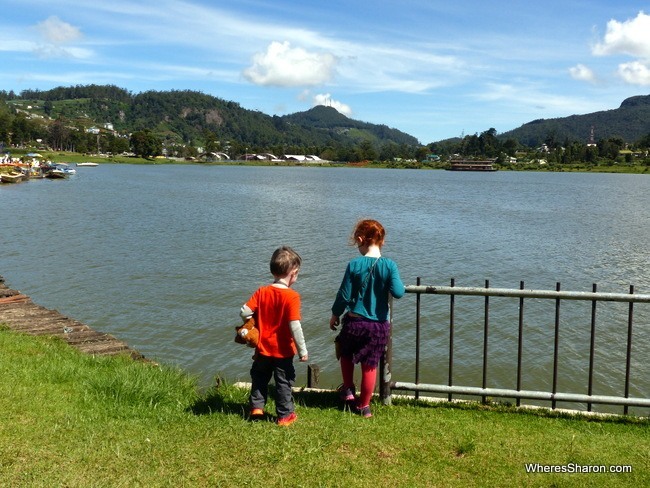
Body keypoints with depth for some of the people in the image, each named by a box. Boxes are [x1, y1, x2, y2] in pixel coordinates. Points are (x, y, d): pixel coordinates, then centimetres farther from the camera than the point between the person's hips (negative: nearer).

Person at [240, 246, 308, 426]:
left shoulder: (261, 292, -5)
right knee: (284, 383, 12)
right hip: (283, 351, -3)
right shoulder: (292, 296, -18)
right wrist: (302, 350, -13)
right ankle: (285, 415, 20)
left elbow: (244, 312, -10)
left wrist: (253, 323, 12)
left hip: (263, 349, 4)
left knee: (259, 378, 24)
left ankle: (256, 407, 28)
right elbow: (295, 326, -22)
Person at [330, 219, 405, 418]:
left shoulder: (354, 265, -10)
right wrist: (400, 284, 6)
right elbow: (398, 292, -17)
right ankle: (364, 406, 22)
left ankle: (348, 391, 33)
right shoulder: (389, 265, -9)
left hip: (355, 321, 0)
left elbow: (344, 295, -6)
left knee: (346, 354, 28)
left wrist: (335, 314, 10)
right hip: (379, 325, 1)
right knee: (370, 366, 12)